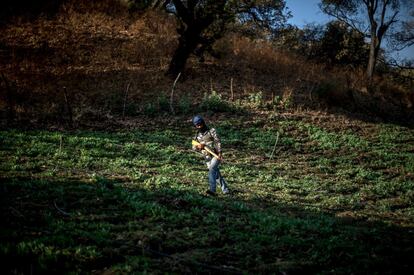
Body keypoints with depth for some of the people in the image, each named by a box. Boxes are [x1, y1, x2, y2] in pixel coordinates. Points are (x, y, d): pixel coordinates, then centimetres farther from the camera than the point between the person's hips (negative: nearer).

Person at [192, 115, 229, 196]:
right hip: (208, 158, 6)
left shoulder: (211, 131, -5)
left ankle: (212, 190, -35)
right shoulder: (197, 135, 11)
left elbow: (218, 141, -10)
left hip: (216, 155, -6)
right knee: (217, 174, 10)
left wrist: (220, 153, -20)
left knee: (212, 170, -26)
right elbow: (193, 147, 10)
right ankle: (225, 190, 21)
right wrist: (198, 146, -14)